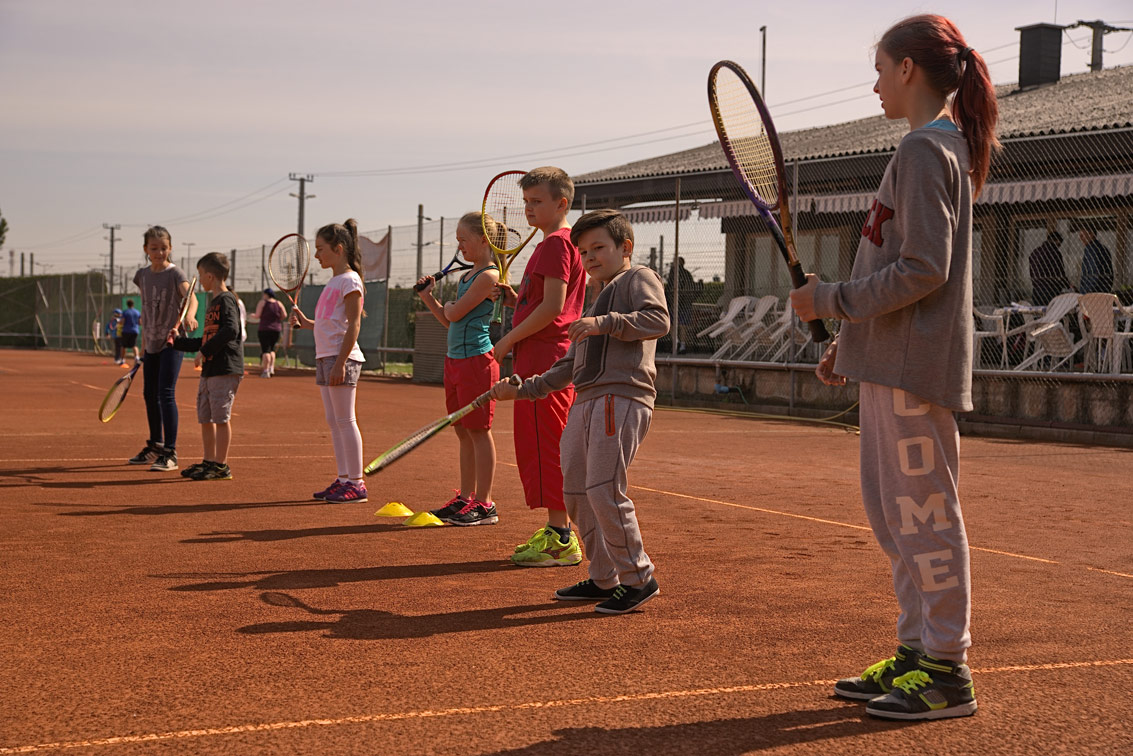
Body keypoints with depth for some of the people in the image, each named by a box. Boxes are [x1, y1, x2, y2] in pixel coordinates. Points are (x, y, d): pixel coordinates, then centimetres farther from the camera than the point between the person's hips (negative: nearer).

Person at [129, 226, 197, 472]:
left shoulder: (175, 274, -11)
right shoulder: (143, 276, 8)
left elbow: (190, 297, -29)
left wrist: (189, 315, -51)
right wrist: (143, 342, 18)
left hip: (172, 342, -7)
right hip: (152, 343, 7)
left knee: (166, 394, -15)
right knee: (150, 394, 14)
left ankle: (170, 453, -14)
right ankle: (155, 447, 28)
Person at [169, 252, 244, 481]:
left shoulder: (227, 300, -10)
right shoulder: (213, 303, 20)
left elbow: (231, 330, -26)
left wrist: (205, 351, -20)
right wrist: (179, 341, 23)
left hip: (225, 369, -10)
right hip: (209, 370, 10)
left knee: (221, 417, -7)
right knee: (205, 418, 13)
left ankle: (221, 466, -2)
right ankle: (209, 462, 21)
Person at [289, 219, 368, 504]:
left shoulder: (350, 280, -9)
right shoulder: (333, 282, 19)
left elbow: (353, 325, -16)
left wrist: (340, 362, -21)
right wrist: (306, 323, 10)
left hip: (341, 357, -10)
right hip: (325, 357, 10)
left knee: (344, 420, -8)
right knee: (333, 422, 9)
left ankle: (356, 483, -5)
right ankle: (343, 479, 13)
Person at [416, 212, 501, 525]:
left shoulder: (488, 276, -12)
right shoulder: (467, 276, 16)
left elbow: (454, 314, -14)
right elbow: (450, 322, 19)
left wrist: (448, 306, 7)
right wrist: (429, 298, 10)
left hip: (476, 359, -9)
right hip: (455, 359, 9)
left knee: (478, 431, -5)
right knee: (463, 432, 12)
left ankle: (484, 504, 0)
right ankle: (465, 498, 19)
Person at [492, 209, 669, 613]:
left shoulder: (640, 278, 5)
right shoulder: (597, 302, 30)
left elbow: (658, 320, -15)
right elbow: (569, 366, 31)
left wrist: (604, 323, -22)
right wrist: (524, 389, 26)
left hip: (622, 396, -9)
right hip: (585, 401, 9)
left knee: (603, 490, -16)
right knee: (577, 494, 7)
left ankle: (638, 578, -6)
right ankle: (604, 579, 17)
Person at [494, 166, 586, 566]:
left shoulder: (556, 243, -12)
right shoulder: (555, 243, 21)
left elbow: (553, 306, -20)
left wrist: (508, 340, -13)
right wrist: (515, 299, 9)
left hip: (544, 361, -11)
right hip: (542, 359, 11)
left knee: (545, 447, -10)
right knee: (537, 447, 14)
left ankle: (561, 538, -8)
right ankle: (554, 532, 19)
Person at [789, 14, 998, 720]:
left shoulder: (925, 147, -13)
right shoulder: (942, 146, 18)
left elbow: (921, 270, -20)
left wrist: (830, 299, -12)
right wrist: (851, 341, 21)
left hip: (914, 366, -10)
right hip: (894, 362, 10)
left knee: (925, 517, -4)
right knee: (893, 512, 14)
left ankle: (948, 674, 3)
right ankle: (917, 654, 23)